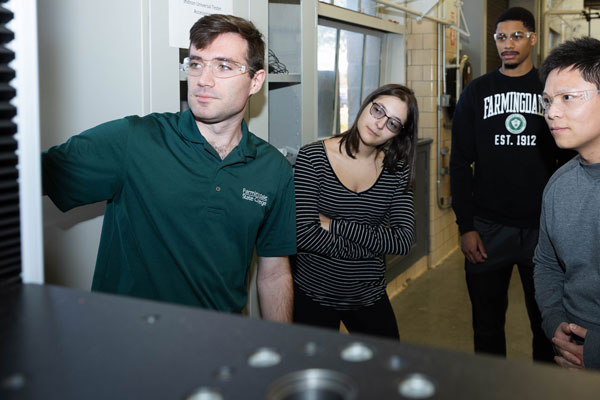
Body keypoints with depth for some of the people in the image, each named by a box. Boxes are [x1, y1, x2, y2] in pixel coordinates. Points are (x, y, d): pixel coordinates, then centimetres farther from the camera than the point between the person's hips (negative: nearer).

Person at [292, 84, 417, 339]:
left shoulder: (397, 169, -1)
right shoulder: (312, 157, -12)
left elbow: (403, 241, -12)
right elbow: (303, 234, -21)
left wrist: (333, 225, -16)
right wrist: (371, 247, -14)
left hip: (370, 296, 4)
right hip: (313, 296, -3)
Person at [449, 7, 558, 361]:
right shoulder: (477, 93, 4)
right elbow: (460, 163, 2)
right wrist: (466, 227, -5)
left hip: (543, 227, 0)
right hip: (488, 228, 0)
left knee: (547, 322, 10)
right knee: (488, 322, 11)